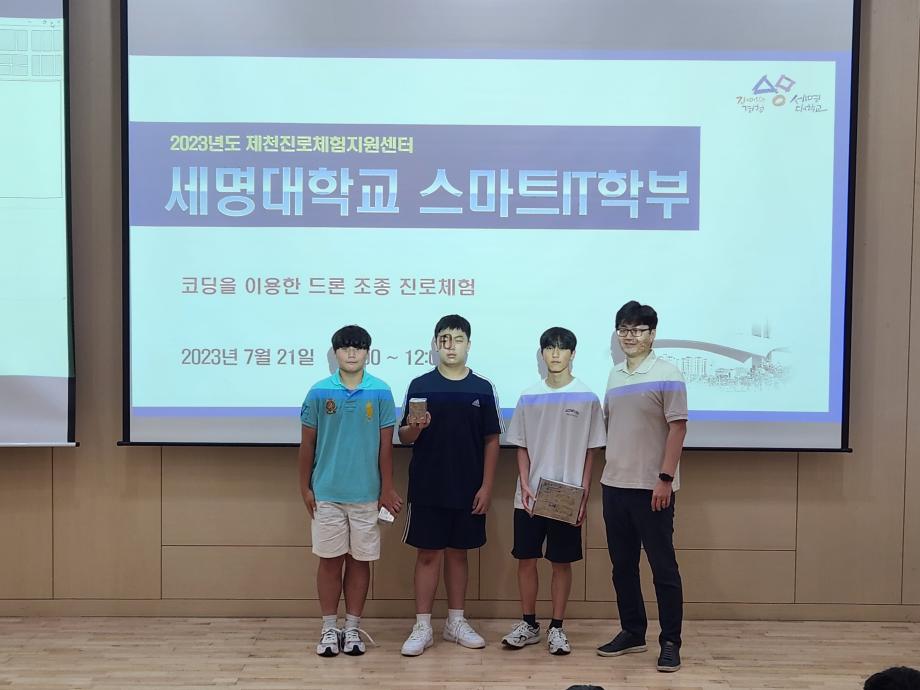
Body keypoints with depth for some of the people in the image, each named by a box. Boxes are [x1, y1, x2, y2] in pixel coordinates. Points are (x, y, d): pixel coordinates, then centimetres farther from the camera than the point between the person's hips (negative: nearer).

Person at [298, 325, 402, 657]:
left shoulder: (381, 392, -3)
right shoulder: (319, 392, -3)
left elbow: (386, 444, 2)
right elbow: (307, 443, 4)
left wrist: (387, 488, 2)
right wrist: (305, 487, 3)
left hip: (366, 493, 0)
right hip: (326, 492, 0)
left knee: (360, 560, 8)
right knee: (330, 559, 7)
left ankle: (353, 628, 21)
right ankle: (330, 629, 19)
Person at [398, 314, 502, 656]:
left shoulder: (482, 388, 1)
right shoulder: (421, 385, -1)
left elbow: (491, 441, 3)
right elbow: (403, 437, 1)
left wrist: (486, 486, -2)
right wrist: (414, 427, -21)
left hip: (468, 490, 1)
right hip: (427, 489, -1)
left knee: (458, 553, 12)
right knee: (427, 555, 4)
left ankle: (456, 622, 24)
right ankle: (422, 627, 12)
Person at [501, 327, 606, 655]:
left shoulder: (587, 398, -2)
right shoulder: (529, 397, 3)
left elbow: (590, 451, 0)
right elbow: (522, 447, 7)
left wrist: (584, 495, -5)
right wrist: (525, 485, -5)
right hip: (530, 497, 2)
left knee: (562, 562, 6)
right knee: (526, 559, 7)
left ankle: (556, 627, 18)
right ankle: (528, 624, 22)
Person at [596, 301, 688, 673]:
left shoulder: (667, 375, -8)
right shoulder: (615, 374, 11)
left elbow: (677, 428, -12)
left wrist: (666, 478, -16)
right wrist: (607, 472, 12)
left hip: (651, 487, -6)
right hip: (614, 485, 7)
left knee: (663, 567, 1)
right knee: (622, 564, 13)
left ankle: (670, 642, 10)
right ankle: (632, 632, 26)